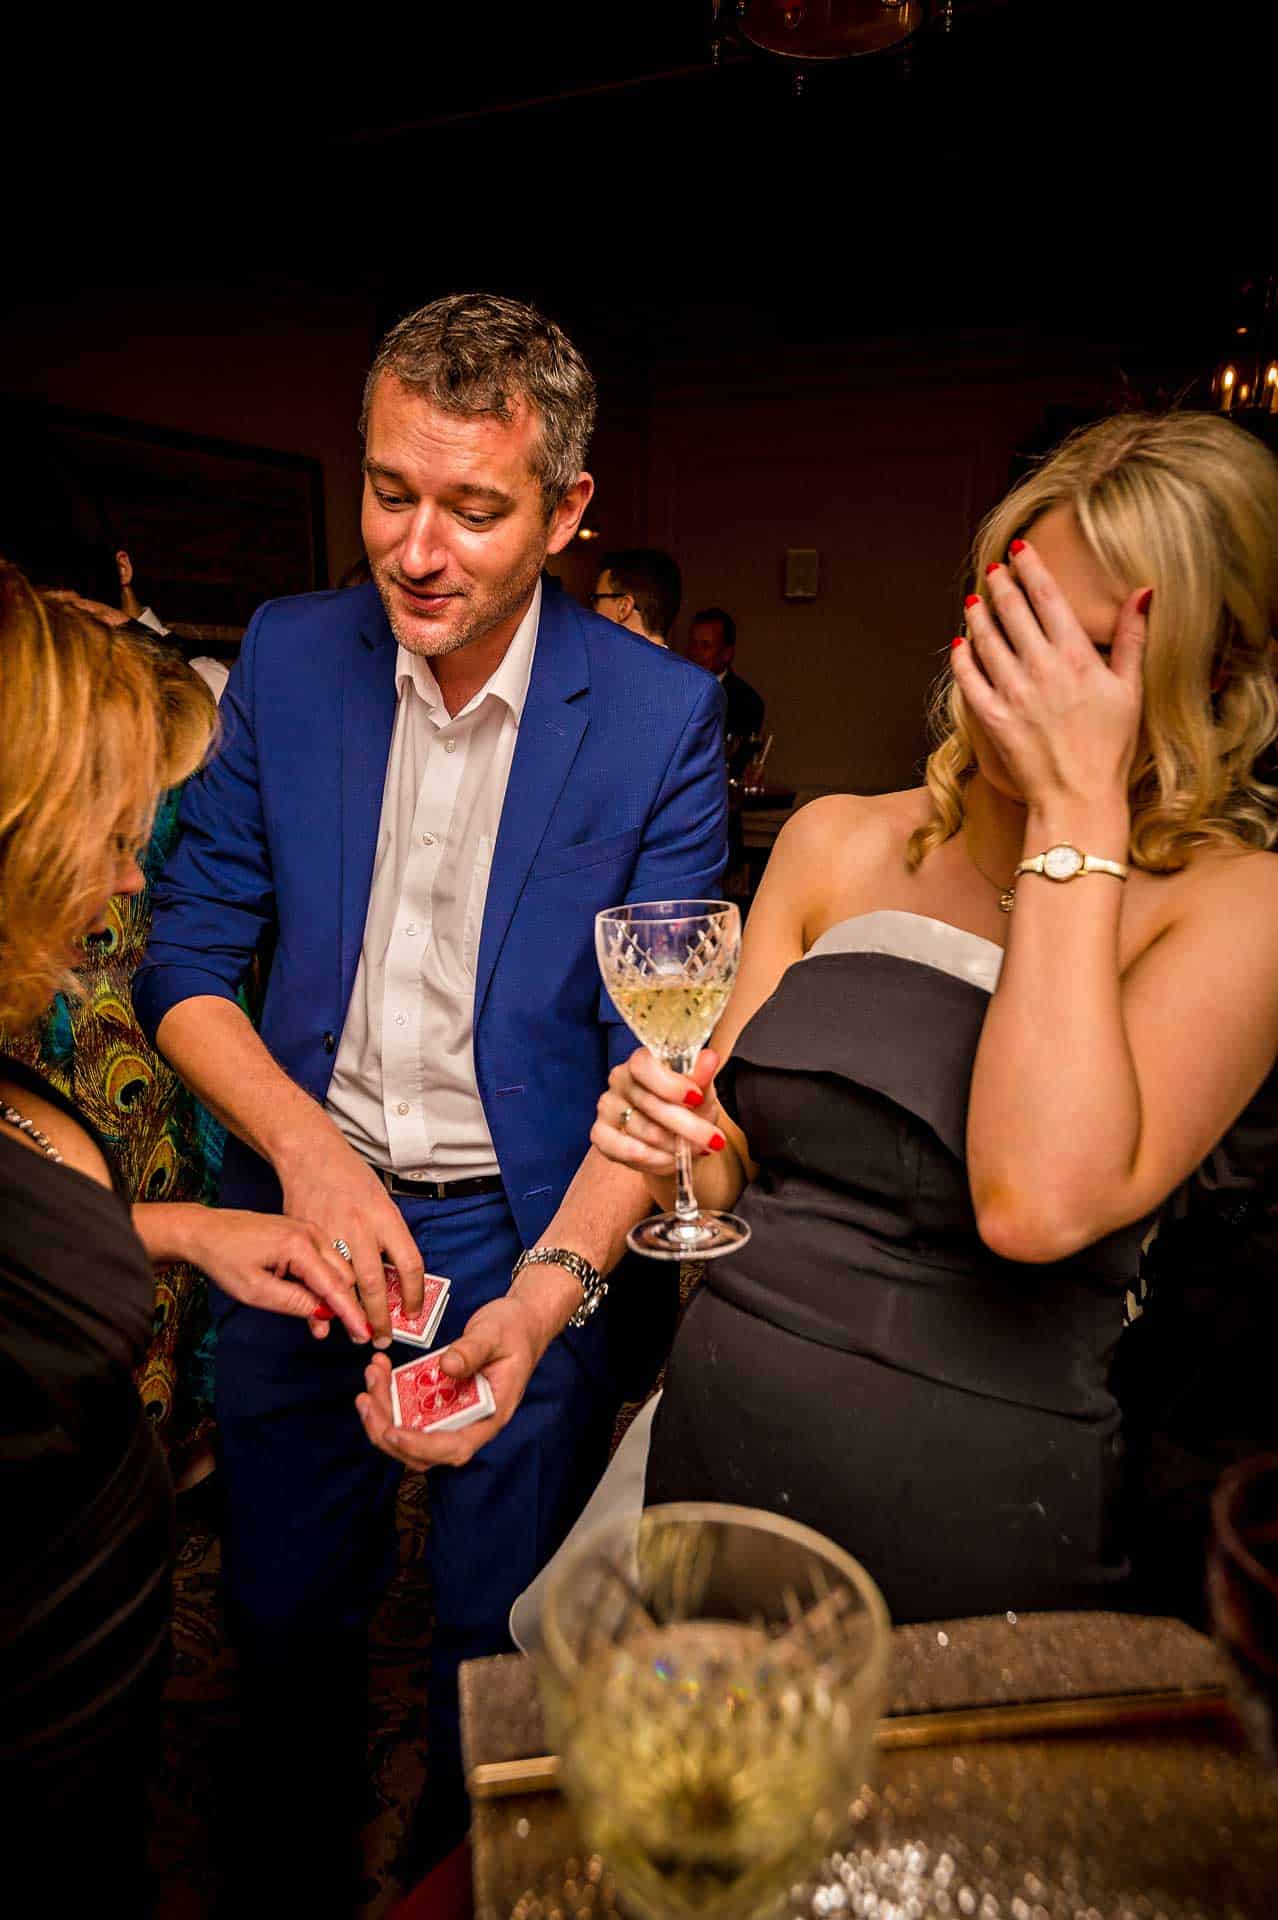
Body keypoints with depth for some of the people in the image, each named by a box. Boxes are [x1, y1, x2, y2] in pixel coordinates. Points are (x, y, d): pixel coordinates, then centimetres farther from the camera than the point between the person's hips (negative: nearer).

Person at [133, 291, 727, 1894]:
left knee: (496, 1641, 17)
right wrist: (305, 1147, -17)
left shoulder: (661, 717, -12)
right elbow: (187, 958, 0)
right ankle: (299, 1876, 52)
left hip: (541, 1236, -2)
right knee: (283, 1614, 21)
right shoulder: (287, 657, -3)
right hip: (308, 1211, 3)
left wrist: (548, 1294, -27)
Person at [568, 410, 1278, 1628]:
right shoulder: (835, 844, 1)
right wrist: (671, 1136, -17)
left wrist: (1077, 807, -23)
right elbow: (730, 1169, 6)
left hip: (972, 1528, -4)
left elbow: (1036, 1205, -28)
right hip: (710, 1443, 4)